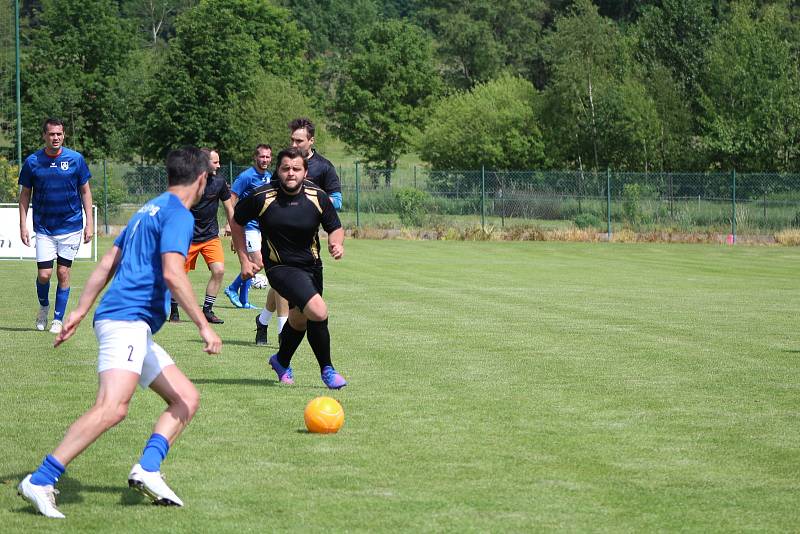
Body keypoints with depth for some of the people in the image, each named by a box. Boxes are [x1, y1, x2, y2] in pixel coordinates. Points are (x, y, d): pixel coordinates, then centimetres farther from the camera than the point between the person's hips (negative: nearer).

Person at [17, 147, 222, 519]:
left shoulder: (149, 210, 23)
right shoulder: (178, 214, -6)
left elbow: (107, 264, 24)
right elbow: (172, 274, -19)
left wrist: (80, 311, 25)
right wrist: (203, 325, -17)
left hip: (135, 330, 11)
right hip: (127, 319, -11)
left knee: (187, 398, 12)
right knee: (113, 407, -26)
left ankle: (147, 470, -6)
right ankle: (39, 482, -30)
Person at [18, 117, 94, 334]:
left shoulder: (75, 159, -3)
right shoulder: (32, 161, -2)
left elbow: (85, 191, 5)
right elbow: (25, 194, 6)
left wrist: (89, 223, 0)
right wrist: (23, 225, 0)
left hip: (70, 227, 0)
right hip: (44, 228, 0)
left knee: (63, 273, 1)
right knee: (44, 274, -5)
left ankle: (58, 319, 13)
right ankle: (44, 307, 24)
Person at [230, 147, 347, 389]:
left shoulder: (318, 197, -8)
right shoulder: (262, 197, -14)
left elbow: (335, 227, 5)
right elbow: (236, 222, 2)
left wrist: (337, 244, -17)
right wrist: (244, 260, -1)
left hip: (311, 265, 5)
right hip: (280, 267, -5)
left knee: (299, 319, 21)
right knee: (318, 312, -23)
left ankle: (282, 361, 51)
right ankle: (327, 369, -5)